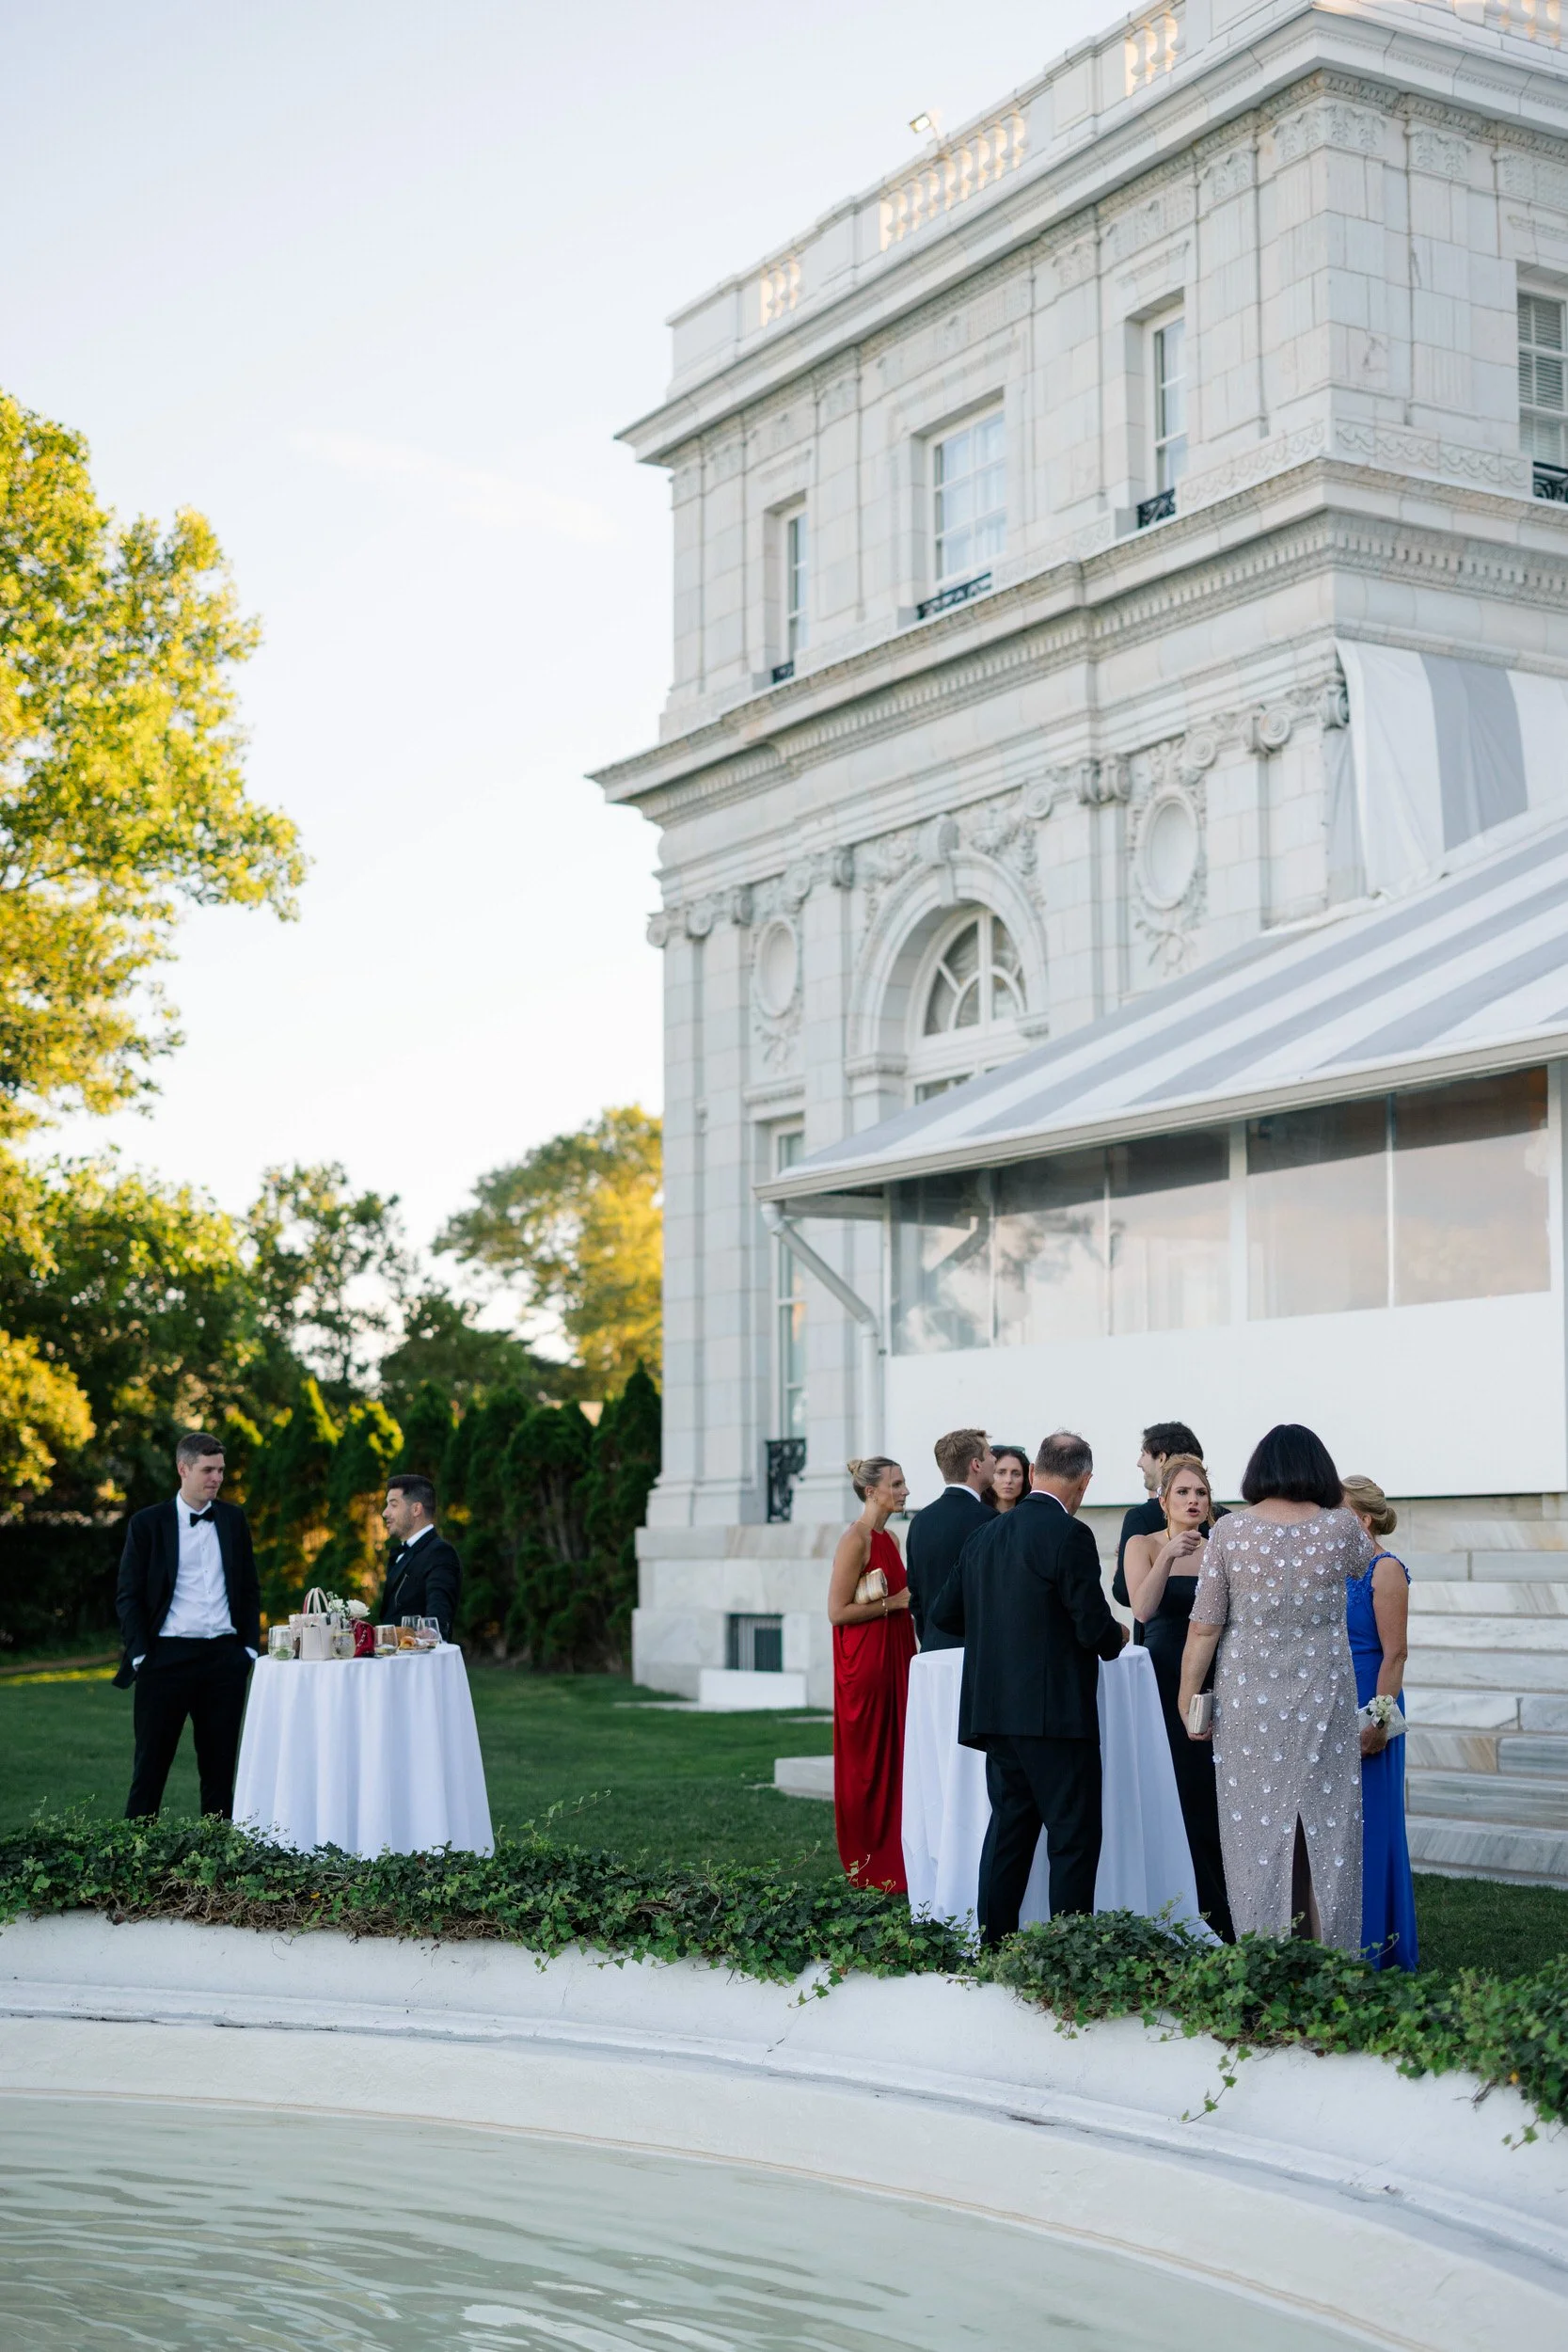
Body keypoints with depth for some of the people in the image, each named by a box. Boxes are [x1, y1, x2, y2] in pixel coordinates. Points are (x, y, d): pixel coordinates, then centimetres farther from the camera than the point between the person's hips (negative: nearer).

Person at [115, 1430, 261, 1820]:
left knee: (219, 1763, 7)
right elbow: (127, 1595, -1)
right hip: (167, 1656, -3)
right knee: (151, 1764, 0)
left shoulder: (233, 1518, 10)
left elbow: (250, 1587, 15)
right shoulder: (147, 1523, 0)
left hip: (225, 1656, 3)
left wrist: (250, 1645, 6)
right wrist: (140, 1654, -8)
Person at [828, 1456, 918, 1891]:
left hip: (894, 1658, 9)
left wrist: (912, 1596, 5)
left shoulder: (888, 1538, 13)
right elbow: (837, 1611, -17)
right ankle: (868, 1868, 6)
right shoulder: (855, 1540, -13)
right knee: (867, 1763, -2)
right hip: (865, 1660, -9)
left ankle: (893, 1862, 14)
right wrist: (895, 1602, -15)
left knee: (894, 1757, 9)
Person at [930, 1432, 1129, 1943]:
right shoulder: (1070, 1535, -12)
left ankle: (993, 1945, 16)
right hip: (1056, 1713, -7)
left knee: (1009, 1829, 14)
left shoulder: (986, 1535, 10)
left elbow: (945, 1612, 16)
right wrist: (1116, 1637, 7)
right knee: (1074, 1836, -1)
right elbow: (1094, 1627, -15)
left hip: (995, 1710, 7)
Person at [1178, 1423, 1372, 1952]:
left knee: (1257, 1827, 6)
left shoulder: (1230, 1532, -5)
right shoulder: (1341, 1528, -4)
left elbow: (1204, 1628, -4)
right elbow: (1364, 1559, 21)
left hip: (1249, 1702, 0)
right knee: (1325, 1829, 6)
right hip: (1323, 1703, 0)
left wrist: (1188, 1698, 5)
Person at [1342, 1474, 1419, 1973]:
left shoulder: (1386, 1570, -12)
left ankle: (1378, 1946, 8)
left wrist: (1378, 1721, -20)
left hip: (1365, 1707, -8)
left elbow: (1394, 1653, -16)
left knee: (1369, 1823, -1)